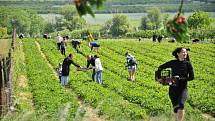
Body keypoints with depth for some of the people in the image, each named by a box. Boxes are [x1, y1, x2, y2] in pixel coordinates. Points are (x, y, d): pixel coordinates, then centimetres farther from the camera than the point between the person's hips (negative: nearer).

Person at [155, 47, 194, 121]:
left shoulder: (188, 64, -4)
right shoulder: (173, 63, 0)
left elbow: (191, 77, -7)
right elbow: (160, 68, 13)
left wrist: (180, 79, -16)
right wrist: (158, 77, 4)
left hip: (183, 88, -2)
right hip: (173, 88, 2)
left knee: (181, 105, -25)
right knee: (176, 108, 4)